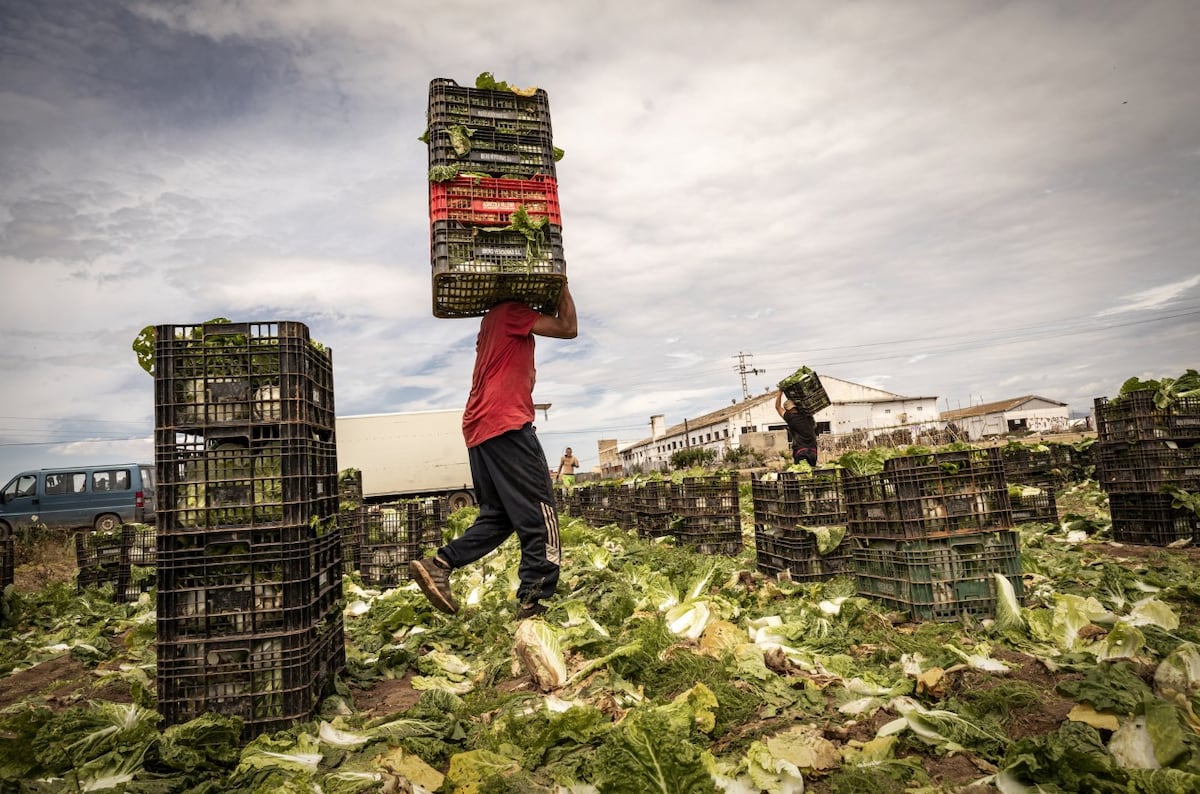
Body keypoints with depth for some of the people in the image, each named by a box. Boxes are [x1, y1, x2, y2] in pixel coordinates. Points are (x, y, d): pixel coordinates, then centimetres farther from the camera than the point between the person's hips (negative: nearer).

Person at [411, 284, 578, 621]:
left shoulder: (494, 320, 26)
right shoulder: (509, 312, -1)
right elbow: (568, 328, -7)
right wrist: (562, 284, 6)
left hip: (480, 429, 10)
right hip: (505, 424, -10)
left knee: (498, 516, 13)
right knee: (539, 515, -6)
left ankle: (438, 564, 2)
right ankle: (533, 604, -7)